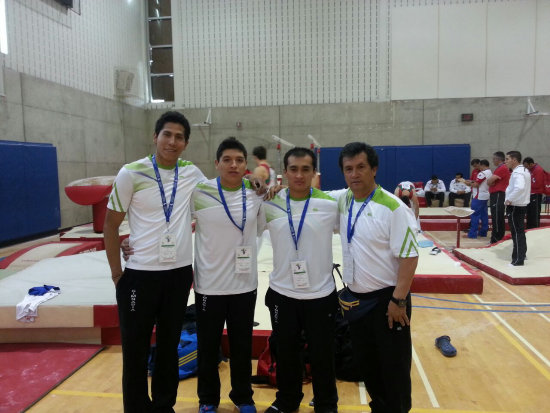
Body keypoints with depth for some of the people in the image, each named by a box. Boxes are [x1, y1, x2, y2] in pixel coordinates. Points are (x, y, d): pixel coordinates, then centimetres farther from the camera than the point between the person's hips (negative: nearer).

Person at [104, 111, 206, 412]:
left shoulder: (192, 173, 1)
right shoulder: (131, 173, -8)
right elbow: (111, 224, -2)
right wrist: (116, 272, -2)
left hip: (180, 273, 3)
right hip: (140, 274, -3)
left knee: (169, 346, 17)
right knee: (135, 350, 9)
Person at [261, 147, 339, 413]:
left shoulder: (330, 204, -7)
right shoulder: (270, 204, -2)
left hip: (321, 294, -1)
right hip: (282, 293, 2)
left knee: (322, 354, 13)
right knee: (285, 352, 18)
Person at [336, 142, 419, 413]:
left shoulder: (393, 207, -17)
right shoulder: (342, 201, 1)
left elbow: (408, 256, -17)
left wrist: (399, 301, -17)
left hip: (386, 298, -6)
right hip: (355, 298, 6)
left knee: (394, 365, 9)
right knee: (365, 362, 20)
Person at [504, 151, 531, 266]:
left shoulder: (517, 172, -19)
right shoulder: (524, 170, 14)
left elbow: (519, 188, -36)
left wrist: (509, 199, -25)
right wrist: (510, 199, 14)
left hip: (515, 207, -10)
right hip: (521, 205, 10)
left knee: (517, 233, -6)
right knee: (520, 232, 18)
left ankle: (518, 260, -2)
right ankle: (522, 254, 29)